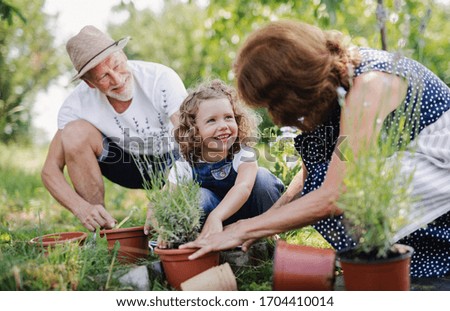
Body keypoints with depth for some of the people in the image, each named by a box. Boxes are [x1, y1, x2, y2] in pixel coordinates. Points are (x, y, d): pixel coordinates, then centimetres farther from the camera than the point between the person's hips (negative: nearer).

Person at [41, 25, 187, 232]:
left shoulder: (162, 79, -28)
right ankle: (100, 231, -15)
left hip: (172, 161, -2)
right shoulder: (78, 104, -21)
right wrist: (81, 207, -39)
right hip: (129, 166, 2)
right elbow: (50, 170, -19)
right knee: (75, 132, -26)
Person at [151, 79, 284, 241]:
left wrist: (215, 217, -58)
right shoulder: (185, 166, -19)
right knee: (199, 196, -30)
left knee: (261, 176, -26)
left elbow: (244, 187, -41)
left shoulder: (244, 154, -22)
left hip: (246, 209, 0)